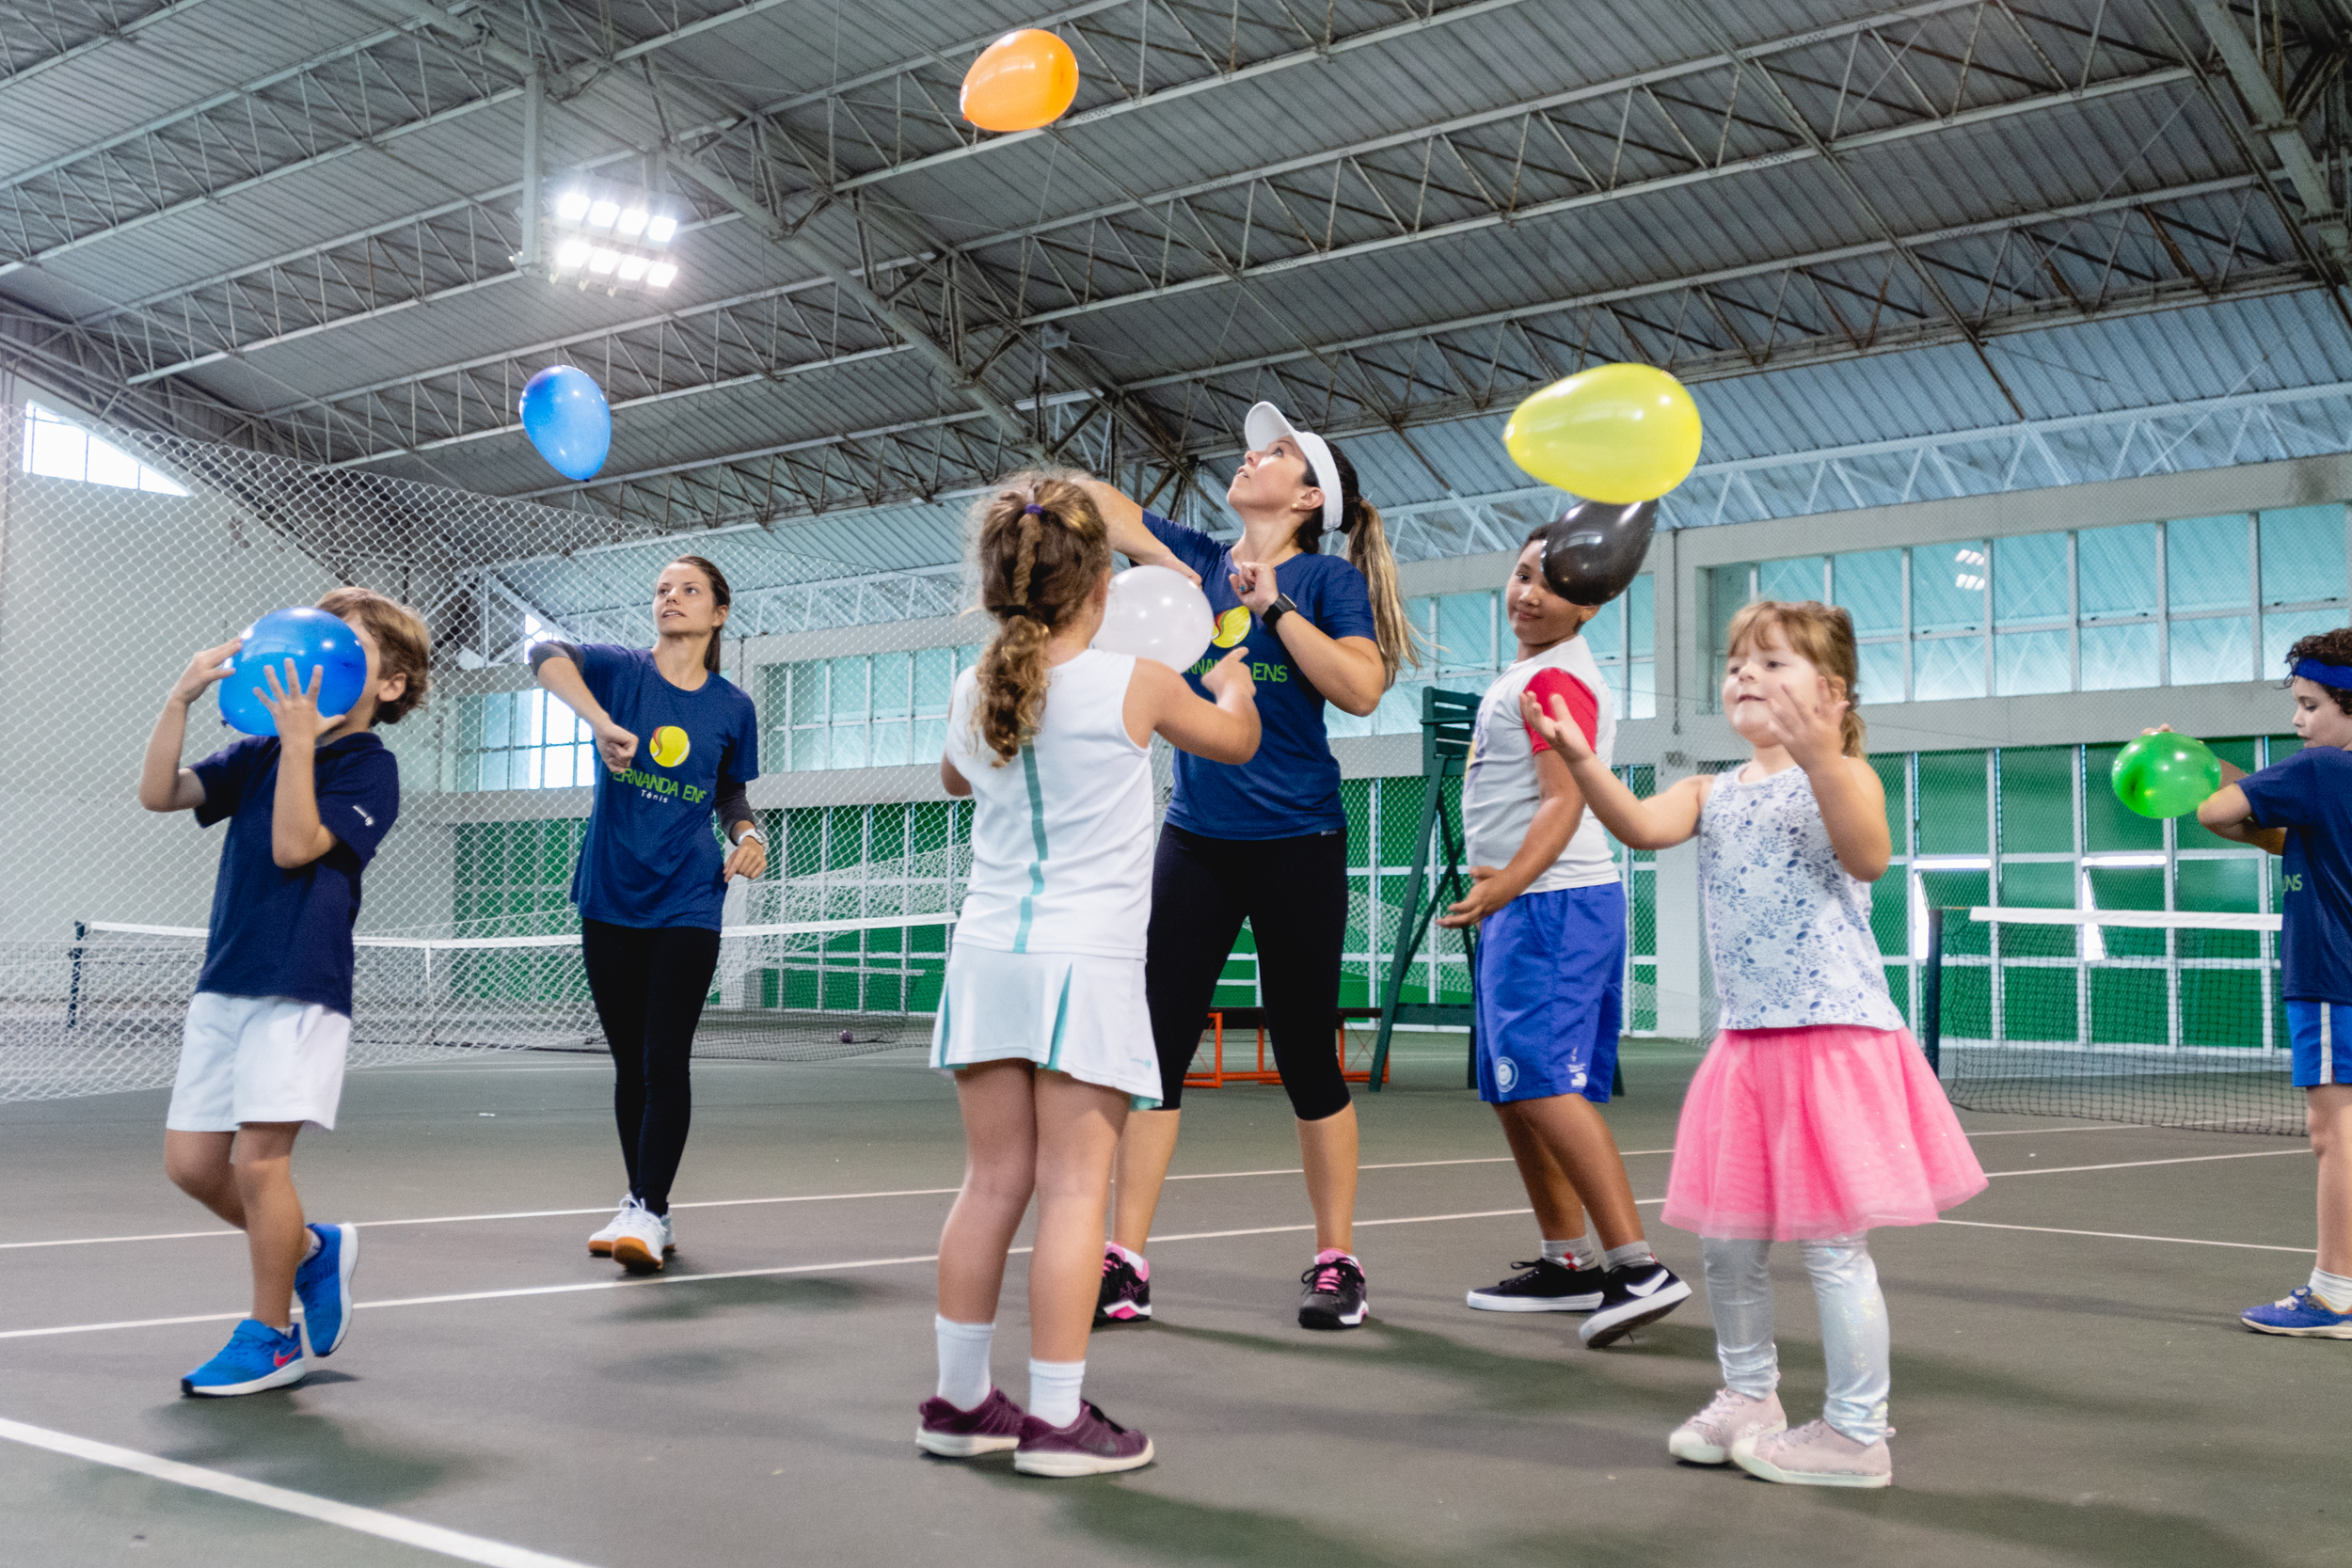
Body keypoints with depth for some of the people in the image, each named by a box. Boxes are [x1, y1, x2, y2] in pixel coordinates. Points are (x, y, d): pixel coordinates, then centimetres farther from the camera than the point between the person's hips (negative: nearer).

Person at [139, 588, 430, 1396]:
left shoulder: (370, 768, -5)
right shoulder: (257, 754, 13)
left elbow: (295, 844, -18)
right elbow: (158, 793, 4)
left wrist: (301, 738, -20)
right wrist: (181, 698, -5)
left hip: (300, 988, -7)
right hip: (224, 981, 7)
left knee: (258, 1158, -9)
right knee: (191, 1162, 6)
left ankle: (272, 1339, 8)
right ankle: (313, 1249, 29)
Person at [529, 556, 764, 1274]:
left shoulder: (732, 709, 4)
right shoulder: (620, 669, -1)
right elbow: (544, 653, -22)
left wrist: (748, 837, -3)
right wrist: (601, 722, -37)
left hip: (687, 904, -1)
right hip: (610, 898, 1)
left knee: (665, 1060, -10)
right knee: (628, 1062, 9)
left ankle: (646, 1212, -6)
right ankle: (649, 1213, 20)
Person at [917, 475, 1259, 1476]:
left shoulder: (974, 691, 5)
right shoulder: (1134, 684, -6)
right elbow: (1235, 740, 13)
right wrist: (1231, 679, 33)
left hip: (988, 960, 5)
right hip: (1086, 964, -4)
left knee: (994, 1181, 11)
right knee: (1074, 1188, -1)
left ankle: (959, 1400, 18)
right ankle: (1057, 1419, 2)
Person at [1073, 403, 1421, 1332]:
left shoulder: (1327, 578, -2)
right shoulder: (1193, 561, 10)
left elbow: (1362, 689, -16)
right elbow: (1097, 503, 7)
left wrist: (1274, 604, -18)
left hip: (1295, 844, -4)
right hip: (1196, 839, 4)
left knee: (1305, 1054, 3)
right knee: (1153, 1043, 0)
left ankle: (1336, 1262, 16)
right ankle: (1124, 1263, 6)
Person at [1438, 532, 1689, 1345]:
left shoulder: (1553, 679, -11)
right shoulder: (1528, 677, 21)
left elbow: (1564, 801, -22)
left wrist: (1508, 881, -33)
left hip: (1551, 903, -11)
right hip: (1524, 905, 11)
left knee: (1546, 1086, -17)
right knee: (1514, 1090, 13)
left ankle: (1638, 1265, -19)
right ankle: (1567, 1262, 20)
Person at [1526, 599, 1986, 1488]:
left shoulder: (1843, 777, -4)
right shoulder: (1713, 793, 11)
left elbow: (1868, 858, -24)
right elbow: (1641, 825, -8)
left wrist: (1818, 759, -36)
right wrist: (1579, 757, -24)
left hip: (1836, 1040, -6)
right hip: (1746, 1046, 6)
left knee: (1832, 1244, -2)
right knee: (1726, 1240, 13)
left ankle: (1857, 1434, 11)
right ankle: (1748, 1397, 32)